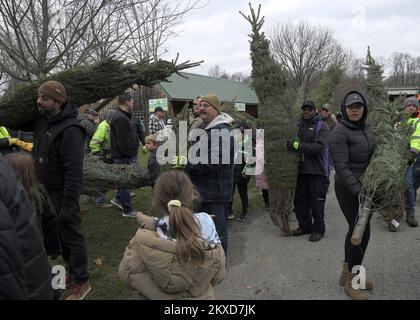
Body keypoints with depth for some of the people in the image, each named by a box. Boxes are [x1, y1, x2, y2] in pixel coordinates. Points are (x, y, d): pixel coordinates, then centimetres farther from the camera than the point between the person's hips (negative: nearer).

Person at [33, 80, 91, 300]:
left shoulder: (70, 130, -23)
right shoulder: (43, 121, 4)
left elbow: (74, 172, -25)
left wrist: (69, 205, -24)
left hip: (63, 193, -8)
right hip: (45, 191, 8)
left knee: (71, 236, 4)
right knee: (58, 235, 19)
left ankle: (82, 282, 20)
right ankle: (72, 271, 37)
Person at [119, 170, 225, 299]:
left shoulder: (144, 240, -27)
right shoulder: (207, 225, -23)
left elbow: (126, 276, -11)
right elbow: (218, 277, -10)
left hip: (155, 296, -1)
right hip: (200, 296, 1)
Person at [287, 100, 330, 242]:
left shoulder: (321, 126, -4)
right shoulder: (298, 126, 12)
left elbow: (319, 147, -18)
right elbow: (291, 142, 17)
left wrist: (299, 146, -26)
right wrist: (291, 143, -5)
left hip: (317, 171, -5)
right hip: (301, 169, 5)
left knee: (316, 202, 0)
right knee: (300, 200, 12)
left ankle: (318, 229, 16)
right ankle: (305, 226, 29)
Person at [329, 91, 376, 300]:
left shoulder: (367, 129, 9)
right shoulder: (340, 133, -16)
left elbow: (373, 156, 16)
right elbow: (341, 166, -22)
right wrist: (359, 191, -27)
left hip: (364, 187, 8)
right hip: (348, 190, -8)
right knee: (361, 232, -5)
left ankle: (347, 273, 32)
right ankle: (351, 283, 12)